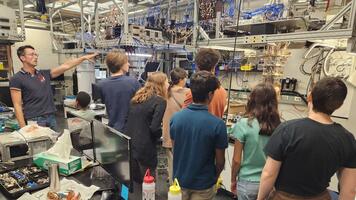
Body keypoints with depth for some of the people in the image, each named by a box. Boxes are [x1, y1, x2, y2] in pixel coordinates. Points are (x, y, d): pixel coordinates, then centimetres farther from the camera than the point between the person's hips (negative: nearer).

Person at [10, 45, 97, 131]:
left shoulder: (44, 74, 10)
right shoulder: (17, 79, -5)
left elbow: (65, 66, 5)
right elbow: (17, 105, -9)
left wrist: (84, 57, -2)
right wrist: (23, 127, -14)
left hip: (51, 118, 5)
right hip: (34, 120, -5)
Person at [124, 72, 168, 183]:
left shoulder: (137, 97, 9)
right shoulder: (160, 101, -12)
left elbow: (129, 120, 12)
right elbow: (154, 128, -19)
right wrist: (161, 134, 1)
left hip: (128, 144, 7)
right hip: (144, 148, -7)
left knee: (134, 181, 23)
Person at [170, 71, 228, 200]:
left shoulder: (176, 117, -14)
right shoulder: (217, 124, -24)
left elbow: (174, 149, 0)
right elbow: (220, 161, -12)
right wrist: (214, 177, 9)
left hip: (179, 179, 3)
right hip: (203, 184, -3)